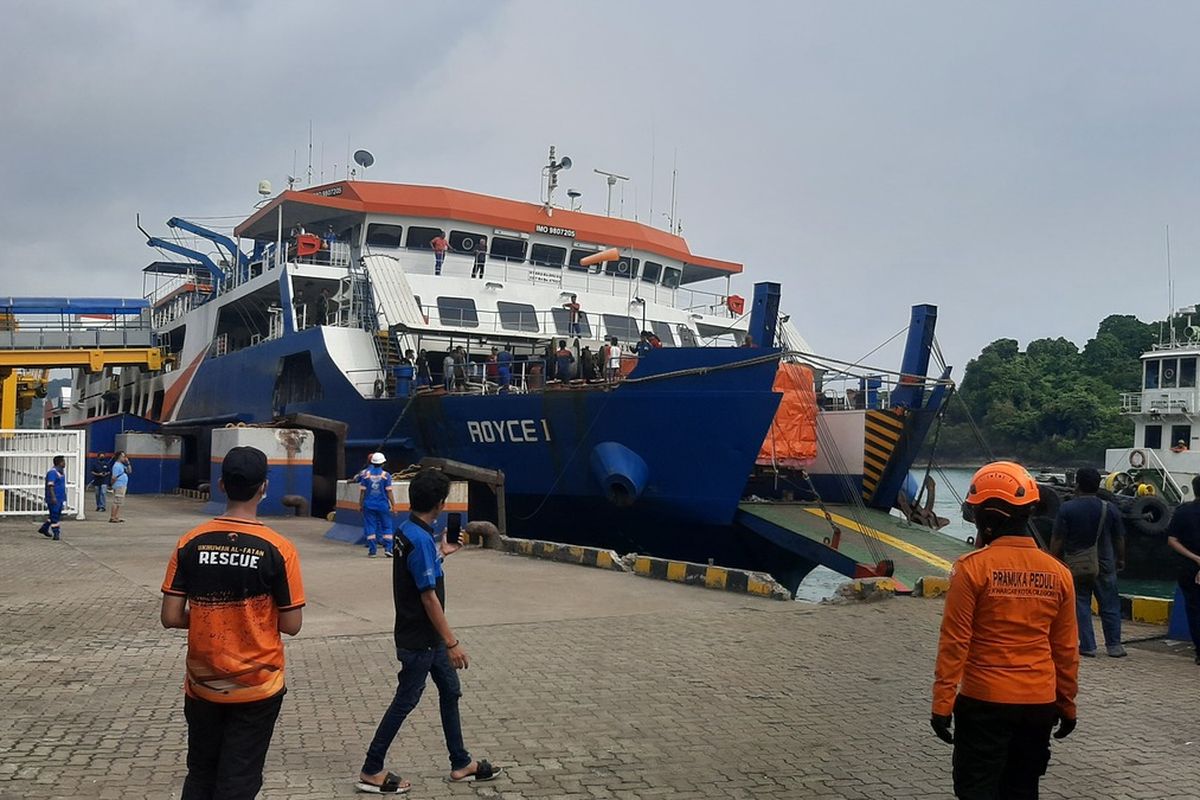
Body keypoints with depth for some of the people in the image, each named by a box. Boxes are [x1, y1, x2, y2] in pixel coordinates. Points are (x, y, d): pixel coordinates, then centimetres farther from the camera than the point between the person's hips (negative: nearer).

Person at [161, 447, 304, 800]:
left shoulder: (191, 543, -8)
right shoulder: (278, 549, -14)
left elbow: (171, 617, -7)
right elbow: (291, 625, -10)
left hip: (202, 686, 3)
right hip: (257, 689, -2)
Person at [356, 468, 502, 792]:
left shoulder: (407, 530, 4)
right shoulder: (421, 539, -25)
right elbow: (428, 597, -26)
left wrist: (441, 553, 33)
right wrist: (452, 643, -22)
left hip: (428, 636, 10)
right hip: (418, 640, -10)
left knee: (450, 691, 16)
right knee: (405, 701, 2)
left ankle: (461, 764, 27)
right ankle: (371, 772, 15)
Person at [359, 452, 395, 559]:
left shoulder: (366, 474, 0)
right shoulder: (386, 475, -5)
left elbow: (362, 491, 1)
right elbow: (389, 491, -6)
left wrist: (360, 504, 11)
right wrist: (392, 505, -1)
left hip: (369, 505, 1)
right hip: (383, 505, -1)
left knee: (370, 527, 5)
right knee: (387, 527, 9)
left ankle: (372, 551, 4)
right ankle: (388, 548, 0)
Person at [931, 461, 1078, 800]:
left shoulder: (973, 567, -13)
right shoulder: (1057, 572, 1)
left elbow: (954, 642, -13)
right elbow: (1066, 650, 8)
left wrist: (942, 703, -7)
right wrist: (1067, 704, 19)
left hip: (984, 701, -4)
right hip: (1040, 704, 5)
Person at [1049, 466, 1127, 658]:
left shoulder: (1067, 508, -9)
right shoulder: (1110, 509, 0)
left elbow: (1057, 539, -9)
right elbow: (1119, 538, 7)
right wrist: (1120, 559, 20)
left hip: (1075, 565, -2)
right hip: (1104, 564, 2)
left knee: (1081, 605, 4)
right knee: (1109, 605, 10)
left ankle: (1087, 646, 4)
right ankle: (1114, 645, 12)